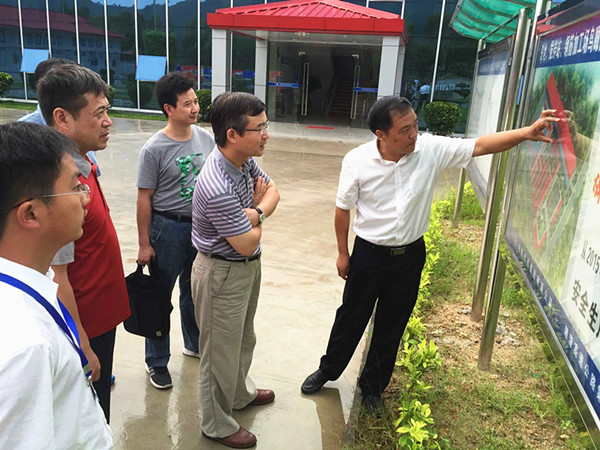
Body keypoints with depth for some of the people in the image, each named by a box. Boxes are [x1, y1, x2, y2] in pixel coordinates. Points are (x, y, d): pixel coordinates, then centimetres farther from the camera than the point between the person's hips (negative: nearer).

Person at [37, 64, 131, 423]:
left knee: (99, 412, 26)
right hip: (85, 327, -9)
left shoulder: (82, 164, 2)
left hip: (100, 316, 9)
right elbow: (55, 279, -26)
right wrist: (83, 349, -20)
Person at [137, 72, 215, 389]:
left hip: (201, 224, 5)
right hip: (168, 227, -5)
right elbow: (144, 198, -12)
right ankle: (157, 361, 25)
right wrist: (144, 244, -10)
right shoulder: (154, 149, -15)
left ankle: (194, 344, 42)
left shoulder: (206, 138, -1)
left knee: (193, 290, 21)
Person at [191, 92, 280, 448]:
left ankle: (240, 393, 53)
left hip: (248, 266, 9)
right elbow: (247, 244, -25)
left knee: (243, 338, 28)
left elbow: (273, 191, 2)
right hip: (224, 274, -9)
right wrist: (259, 213, -7)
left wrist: (256, 212, -18)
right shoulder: (219, 189, -34)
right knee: (222, 350, 11)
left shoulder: (245, 160, -7)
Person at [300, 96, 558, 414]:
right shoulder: (357, 161, -17)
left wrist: (526, 133, -26)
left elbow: (480, 146, -12)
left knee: (392, 327, 16)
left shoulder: (431, 149, -13)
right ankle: (327, 370, 42)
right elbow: (343, 209, -6)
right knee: (351, 318, 15)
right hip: (369, 254, -2)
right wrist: (342, 253, 0)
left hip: (410, 255, 2)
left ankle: (372, 385, 39)